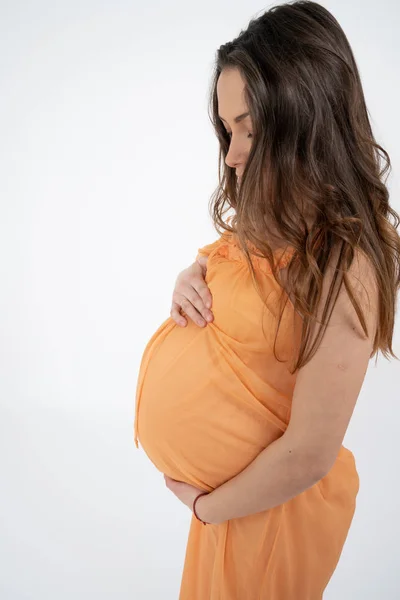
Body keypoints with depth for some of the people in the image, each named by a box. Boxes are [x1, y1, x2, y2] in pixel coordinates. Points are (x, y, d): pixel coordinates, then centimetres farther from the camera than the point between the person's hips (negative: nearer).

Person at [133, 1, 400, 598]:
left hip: (268, 501, -7)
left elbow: (308, 457, -26)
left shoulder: (343, 268, -29)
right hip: (227, 482, 7)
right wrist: (193, 276, -9)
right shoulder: (271, 219, -5)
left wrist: (207, 505, -11)